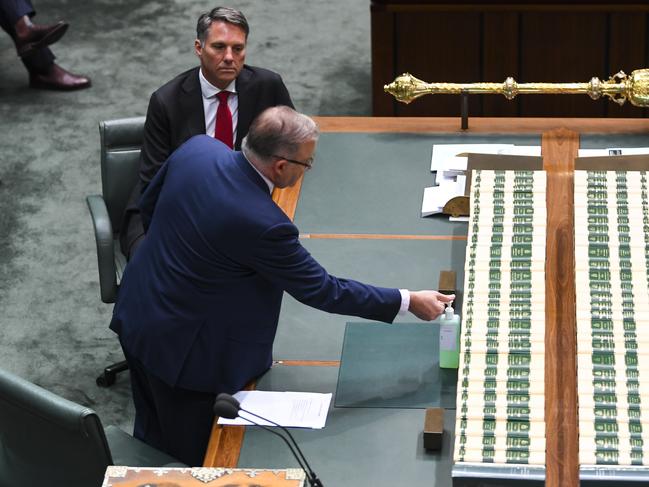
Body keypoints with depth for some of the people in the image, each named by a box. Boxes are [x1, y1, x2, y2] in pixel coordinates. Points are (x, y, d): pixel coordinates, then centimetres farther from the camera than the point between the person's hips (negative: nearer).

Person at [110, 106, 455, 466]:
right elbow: (321, 290, -19)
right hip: (183, 351, -8)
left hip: (135, 316, 8)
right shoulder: (262, 224, -31)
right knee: (193, 460, 12)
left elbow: (148, 205, 6)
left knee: (152, 440, 25)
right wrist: (409, 302, -12)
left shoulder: (198, 148, -11)